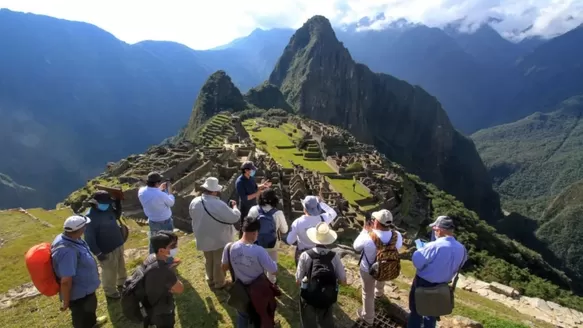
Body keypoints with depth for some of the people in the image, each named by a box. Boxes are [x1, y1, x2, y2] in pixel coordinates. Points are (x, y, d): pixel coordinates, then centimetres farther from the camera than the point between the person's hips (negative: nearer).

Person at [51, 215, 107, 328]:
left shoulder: (67, 238, -10)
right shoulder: (67, 251, -41)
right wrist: (66, 302, -20)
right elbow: (66, 281, -34)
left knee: (90, 307, 36)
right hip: (79, 294, -10)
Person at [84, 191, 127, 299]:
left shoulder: (108, 208, -3)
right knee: (110, 271, 11)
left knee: (121, 267, 24)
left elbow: (116, 215, 20)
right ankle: (110, 291, 35)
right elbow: (89, 238, -22)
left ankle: (122, 284, 47)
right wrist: (98, 253, -22)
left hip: (118, 244, 7)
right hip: (107, 250, -7)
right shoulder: (90, 217, -23)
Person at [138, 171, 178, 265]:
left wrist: (160, 189, 7)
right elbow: (171, 203, -14)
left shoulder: (141, 191, -16)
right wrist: (169, 190, -3)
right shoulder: (161, 195, -35)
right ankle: (169, 261, 34)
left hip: (152, 221, 6)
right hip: (164, 222, -6)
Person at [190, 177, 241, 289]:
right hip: (219, 239, -5)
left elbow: (193, 216, 8)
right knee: (219, 262, 15)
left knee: (208, 260, 26)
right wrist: (234, 206, -7)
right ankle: (219, 283, 32)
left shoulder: (194, 202, -11)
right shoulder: (219, 205, -31)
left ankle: (210, 280, 43)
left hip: (203, 238, 6)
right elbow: (235, 218, -25)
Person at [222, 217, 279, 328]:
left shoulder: (229, 247, -20)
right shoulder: (259, 251, -33)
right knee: (263, 315, 27)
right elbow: (274, 271, -22)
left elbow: (224, 268, -3)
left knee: (242, 316, 31)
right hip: (258, 291, -3)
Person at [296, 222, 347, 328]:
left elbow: (298, 281, -12)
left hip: (308, 297, -1)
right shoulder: (334, 256, -13)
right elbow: (343, 281, -6)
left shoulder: (305, 255, -17)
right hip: (327, 298, 2)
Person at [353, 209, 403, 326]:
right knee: (380, 281, 39)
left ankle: (368, 317, 45)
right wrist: (375, 230, -6)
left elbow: (356, 247, -16)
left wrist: (365, 230, -9)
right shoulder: (397, 236, -27)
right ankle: (379, 293, 72)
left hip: (368, 270, -4)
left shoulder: (367, 237, -38)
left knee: (368, 294, 22)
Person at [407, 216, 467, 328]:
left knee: (416, 311, 16)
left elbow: (417, 263, -25)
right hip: (442, 285, 6)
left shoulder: (434, 246, -31)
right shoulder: (462, 249, -9)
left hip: (423, 284, -6)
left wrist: (419, 250, -9)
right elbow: (456, 268, 6)